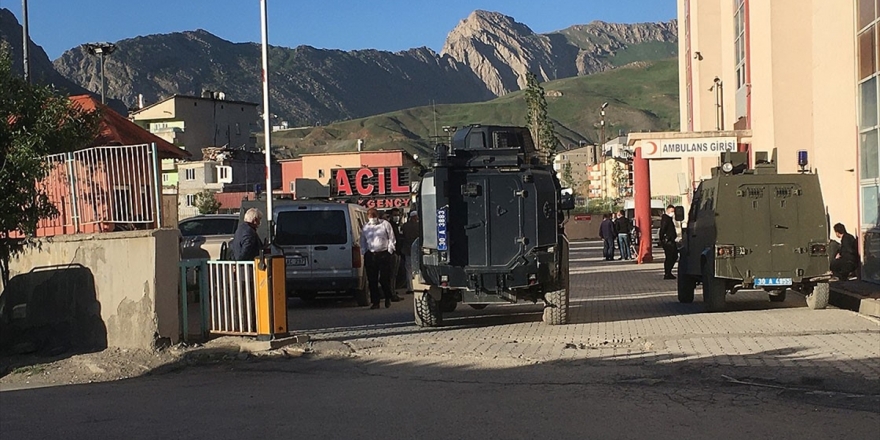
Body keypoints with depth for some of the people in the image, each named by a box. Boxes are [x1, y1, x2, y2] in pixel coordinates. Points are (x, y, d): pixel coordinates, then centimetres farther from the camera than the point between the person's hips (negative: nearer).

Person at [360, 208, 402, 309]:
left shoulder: (385, 224, 3)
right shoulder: (365, 227, 12)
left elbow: (391, 239, 6)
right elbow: (363, 242, 19)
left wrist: (389, 251, -2)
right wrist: (364, 253, 9)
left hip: (383, 254, -3)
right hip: (370, 255, 3)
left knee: (384, 278, -4)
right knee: (372, 280, 2)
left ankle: (388, 297, 19)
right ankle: (375, 302, 9)